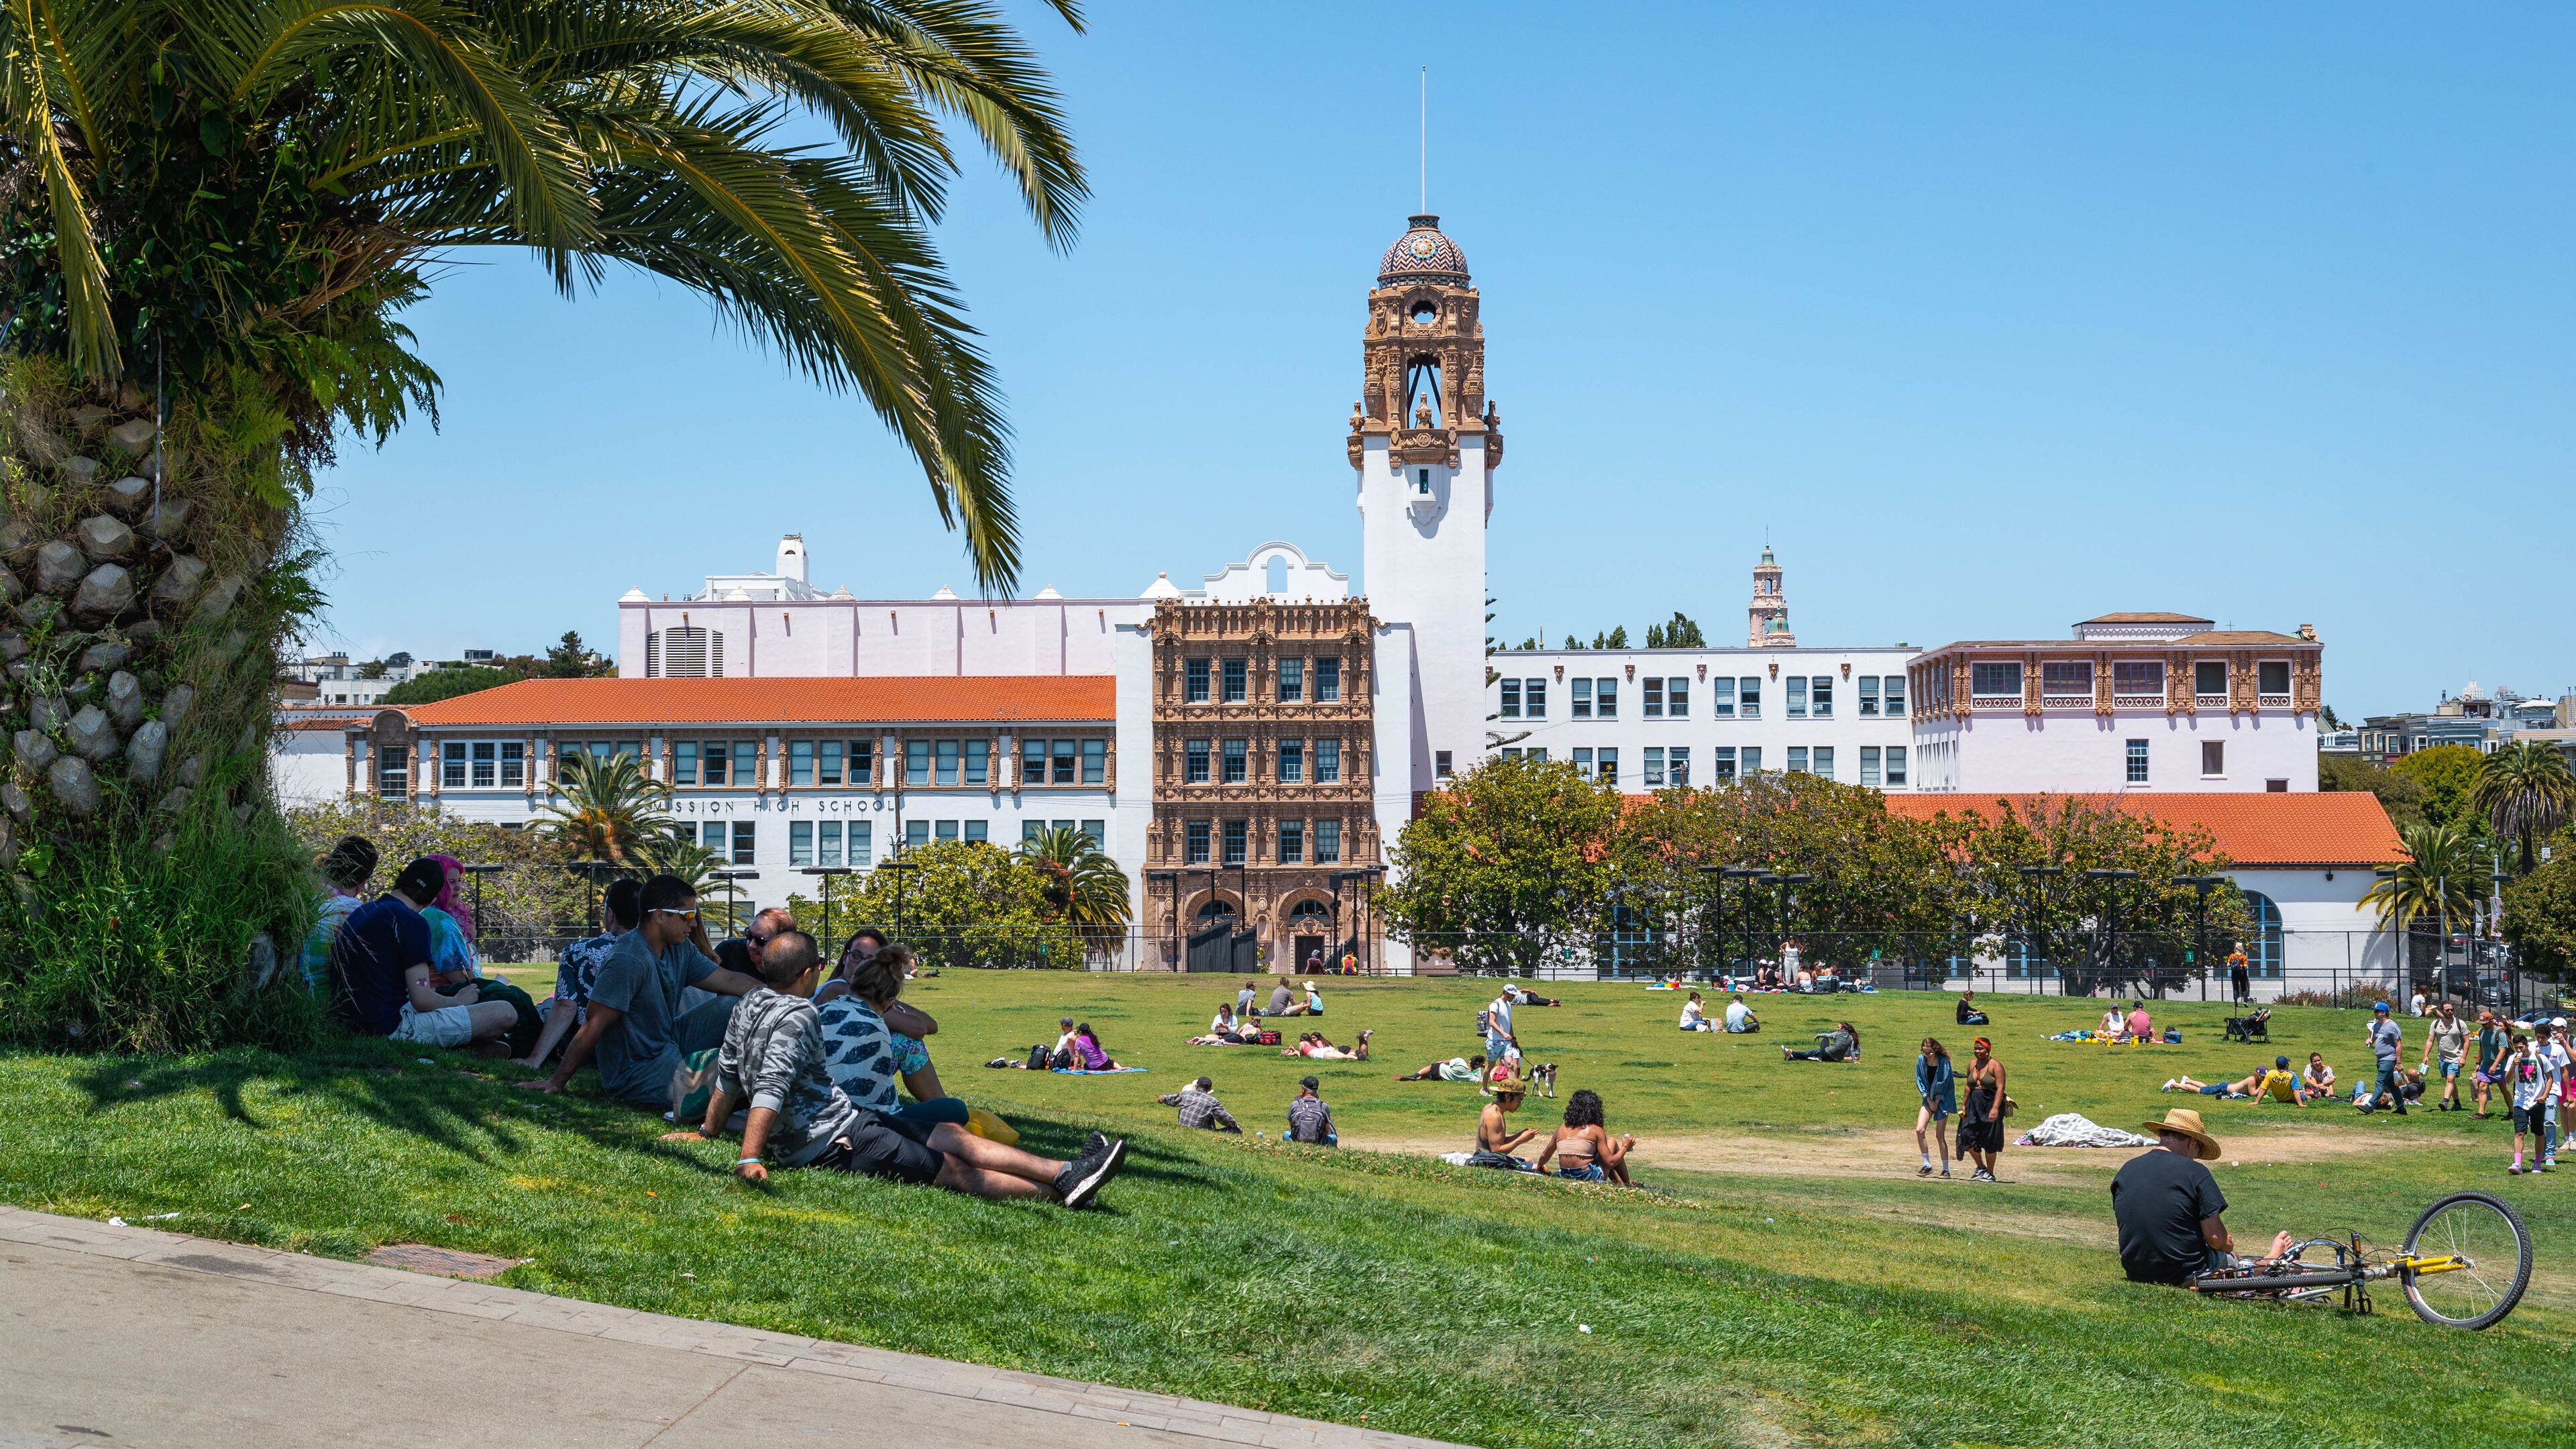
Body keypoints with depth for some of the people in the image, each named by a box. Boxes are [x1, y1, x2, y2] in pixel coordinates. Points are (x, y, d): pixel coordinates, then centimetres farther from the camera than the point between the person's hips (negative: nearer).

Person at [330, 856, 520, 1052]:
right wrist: (459, 1000, 4)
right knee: (505, 1014, -12)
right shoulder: (411, 921, -13)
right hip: (392, 1027, -9)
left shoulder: (359, 913, 15)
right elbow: (422, 1000, -17)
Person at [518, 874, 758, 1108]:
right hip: (633, 1071, -9)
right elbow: (593, 1026, -22)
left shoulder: (680, 948, 4)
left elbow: (728, 980, 9)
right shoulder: (629, 961, -23)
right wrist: (557, 1082, -18)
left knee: (732, 1005, -2)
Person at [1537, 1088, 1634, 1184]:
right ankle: (1627, 1185, 27)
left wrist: (1539, 1168, 41)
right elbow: (1610, 1163, -6)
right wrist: (1625, 1147, 11)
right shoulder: (1596, 1130, -6)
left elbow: (1545, 1156, 19)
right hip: (1591, 1178, -5)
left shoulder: (1561, 1130, 7)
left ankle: (1620, 1183, 34)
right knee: (1612, 1142, 19)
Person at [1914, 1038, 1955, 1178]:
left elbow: (1946, 1082, -8)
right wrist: (1929, 1100, -5)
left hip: (1942, 1101, -4)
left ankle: (1946, 1169, 6)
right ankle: (1927, 1165, -3)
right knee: (1919, 1130, -13)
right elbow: (1920, 1081, 0)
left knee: (1940, 1136, -4)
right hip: (1928, 1099, 4)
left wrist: (1937, 1100, -9)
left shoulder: (1943, 1061, -12)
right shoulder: (1921, 1060, -3)